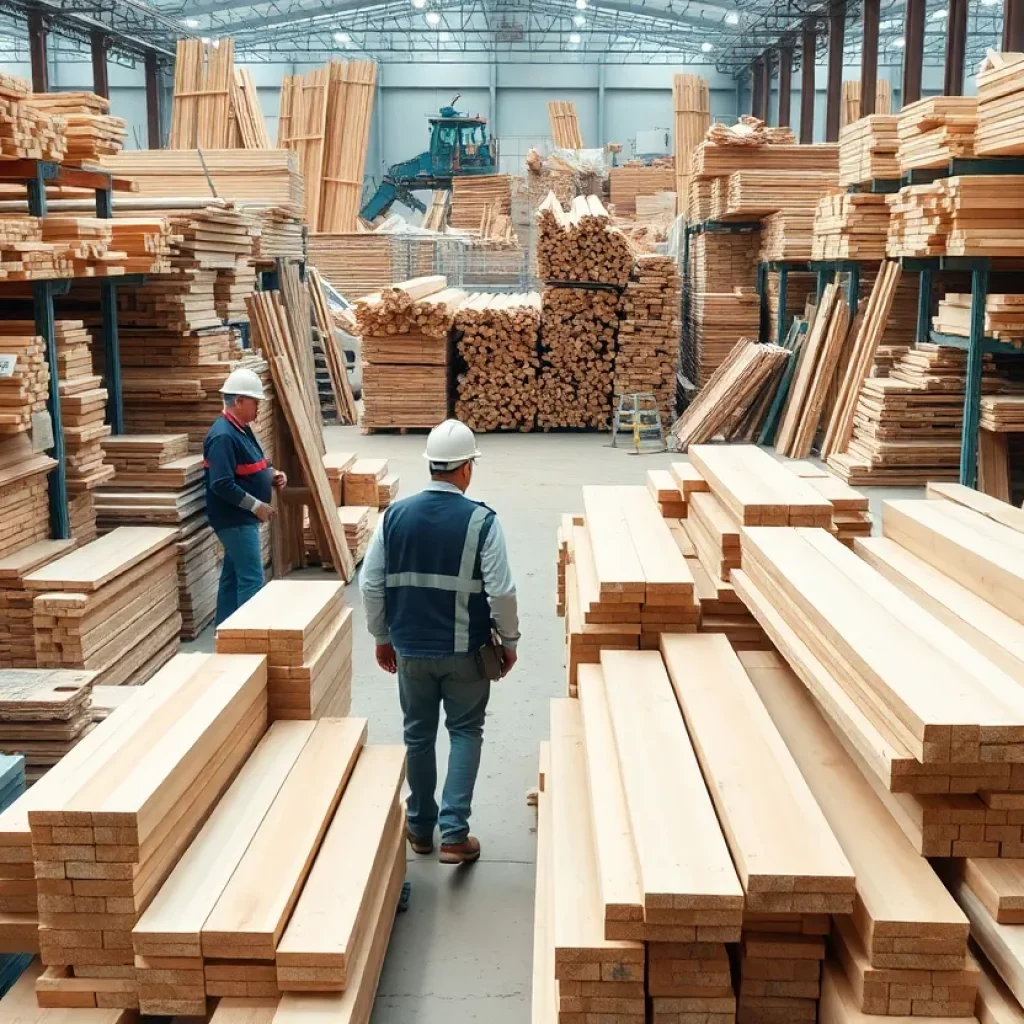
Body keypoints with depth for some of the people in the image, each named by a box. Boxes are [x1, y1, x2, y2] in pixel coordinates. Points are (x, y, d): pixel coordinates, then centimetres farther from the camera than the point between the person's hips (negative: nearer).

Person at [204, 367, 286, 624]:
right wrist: (257, 506, -22)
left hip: (242, 518, 10)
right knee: (252, 580, -10)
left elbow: (252, 466, 24)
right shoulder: (223, 436, -22)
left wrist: (272, 474, 4)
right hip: (235, 519, -10)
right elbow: (222, 485, -27)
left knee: (233, 576, 15)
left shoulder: (242, 429, 10)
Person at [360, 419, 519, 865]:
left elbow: (371, 585, 0)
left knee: (418, 734, 17)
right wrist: (509, 640, 0)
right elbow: (500, 591, -15)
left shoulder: (395, 514, -4)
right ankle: (453, 833, 5)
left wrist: (382, 637, 13)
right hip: (465, 650, -3)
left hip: (411, 649, 3)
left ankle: (420, 827, 30)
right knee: (465, 733, 11)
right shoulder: (481, 520, -14)